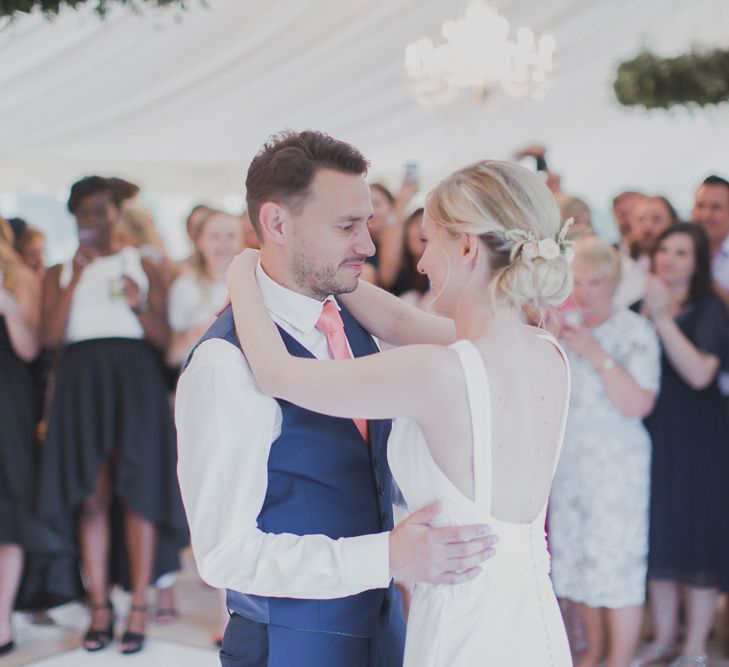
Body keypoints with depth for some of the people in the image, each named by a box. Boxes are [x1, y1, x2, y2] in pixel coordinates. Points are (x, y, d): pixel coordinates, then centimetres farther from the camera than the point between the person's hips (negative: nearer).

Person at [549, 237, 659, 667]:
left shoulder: (635, 331, -9)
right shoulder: (565, 324, 6)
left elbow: (639, 405, -18)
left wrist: (597, 354, -24)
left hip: (616, 465, -5)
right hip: (567, 459, 5)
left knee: (618, 565, -3)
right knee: (576, 559, 11)